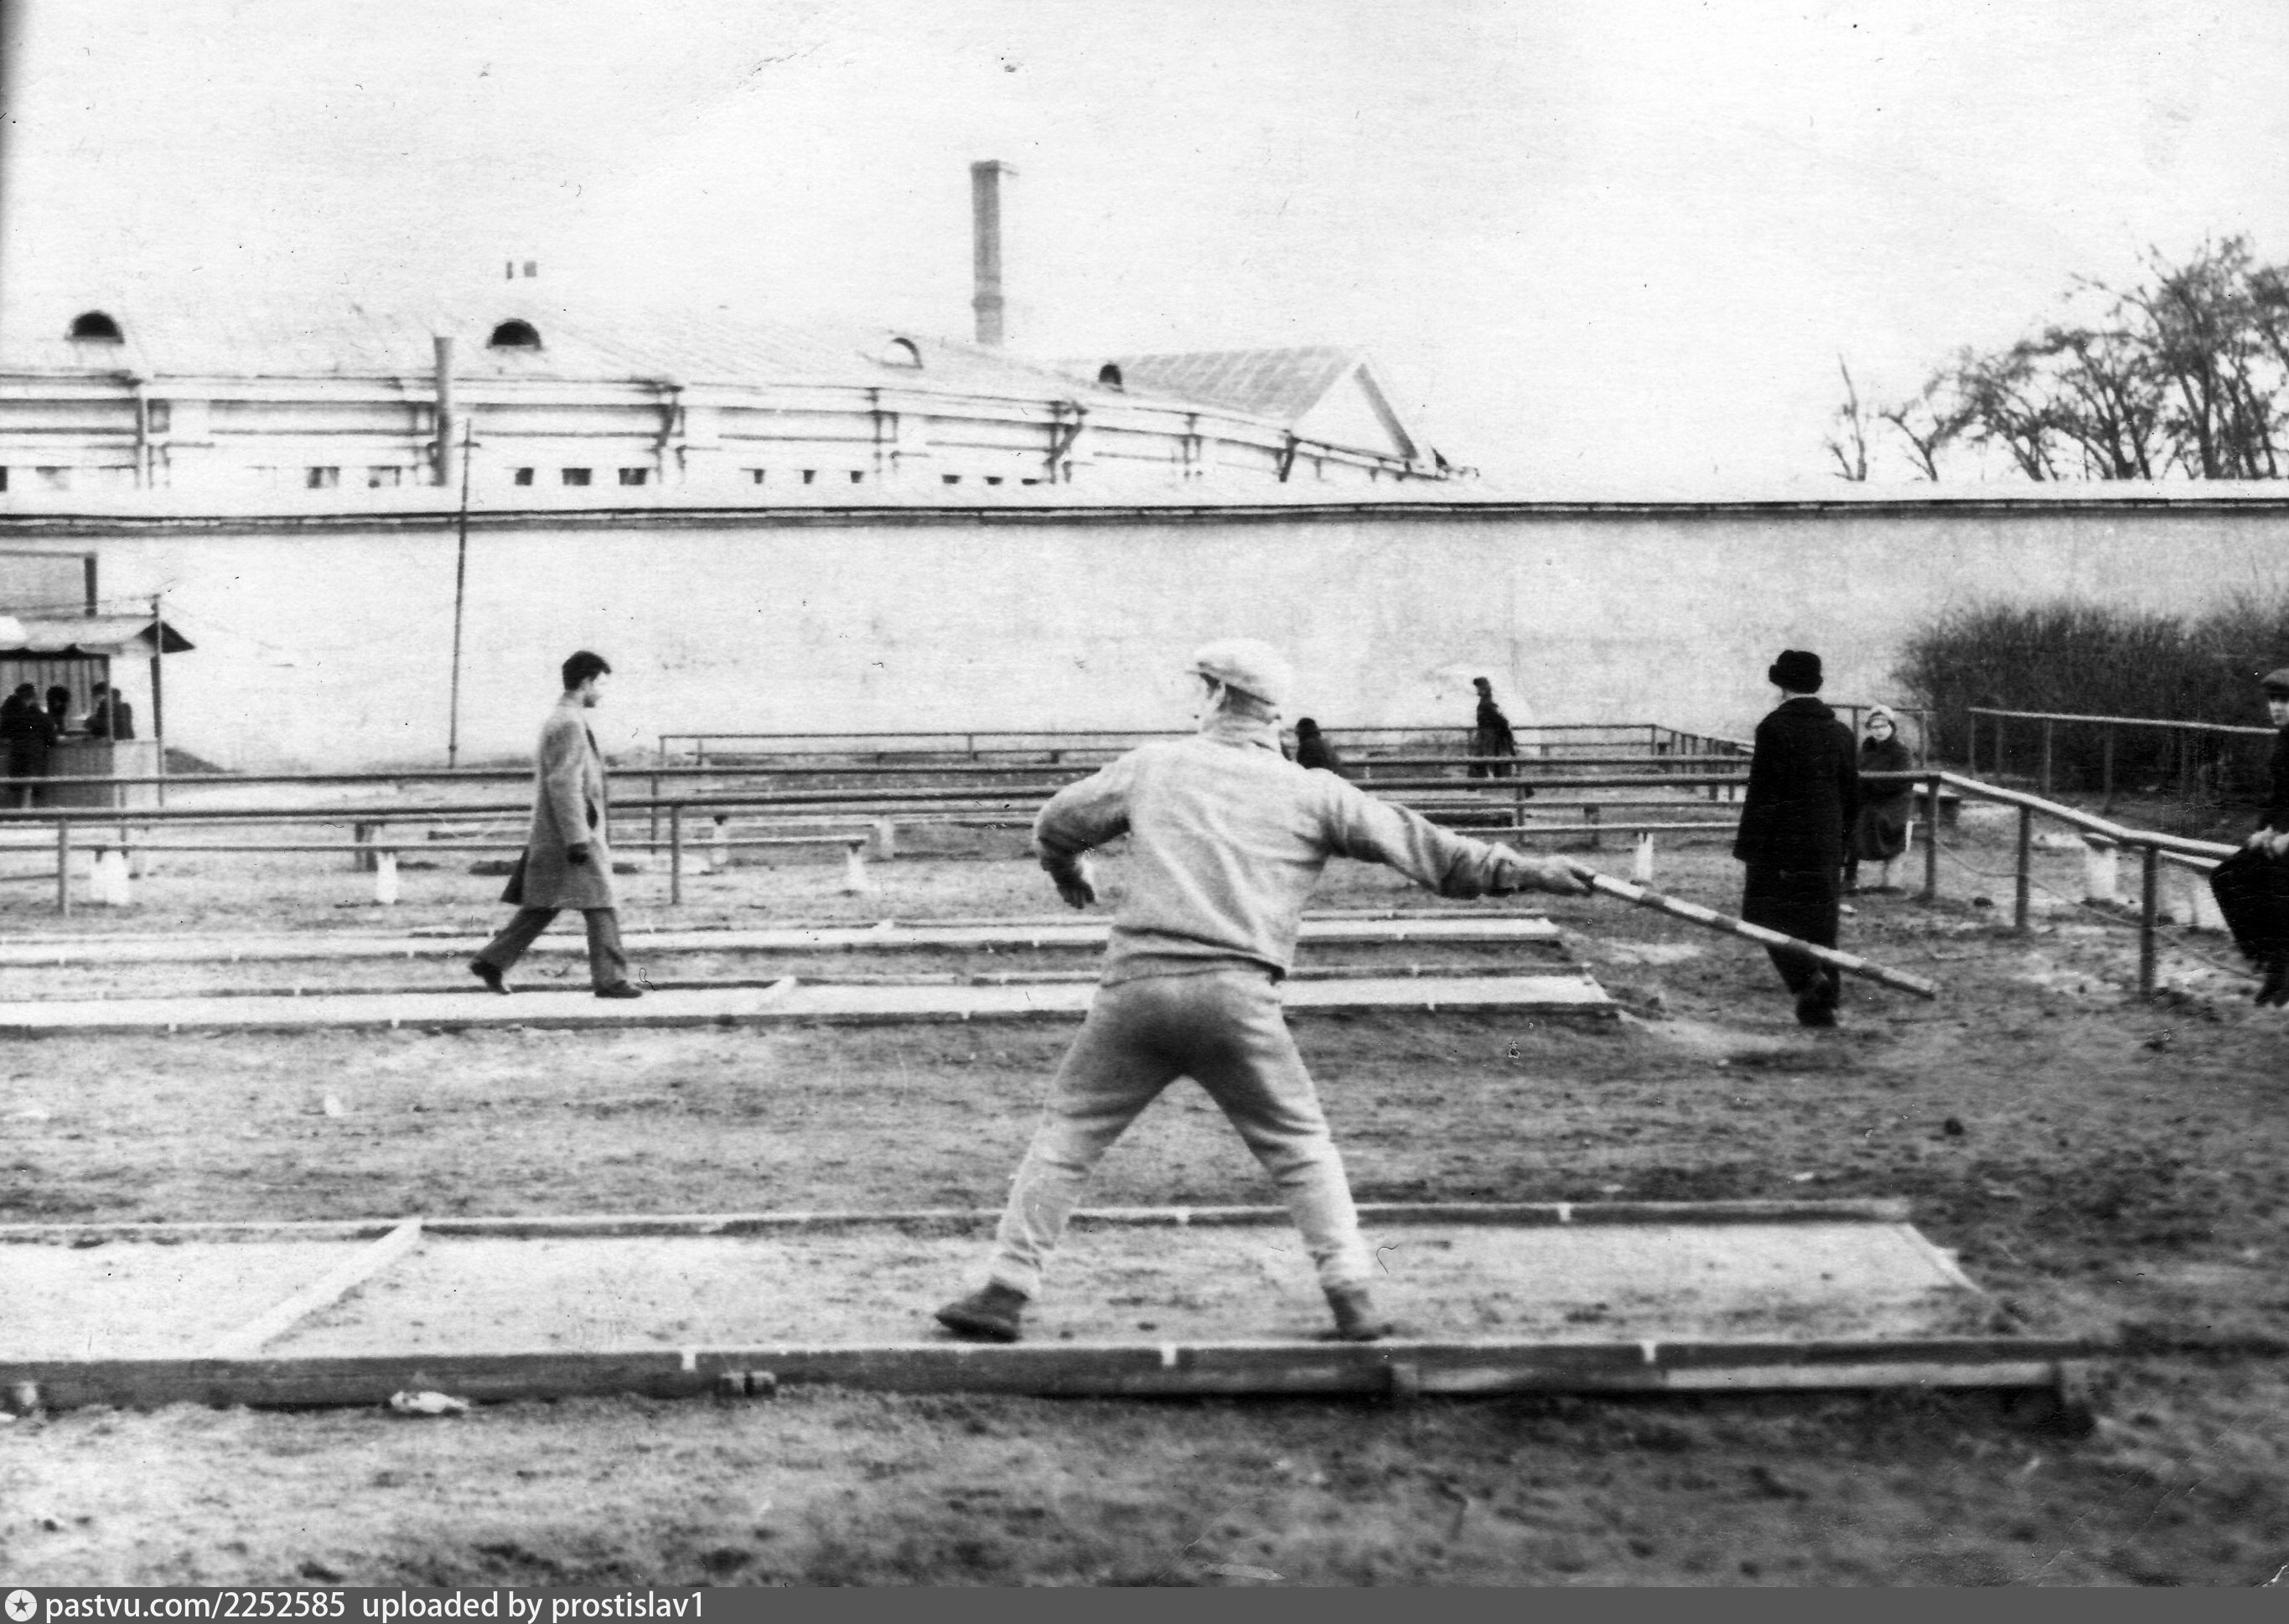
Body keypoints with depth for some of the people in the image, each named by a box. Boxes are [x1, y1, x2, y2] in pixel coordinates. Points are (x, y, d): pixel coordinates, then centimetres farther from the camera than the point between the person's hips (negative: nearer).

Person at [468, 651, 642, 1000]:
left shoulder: (559, 720, 18)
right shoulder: (569, 724, -15)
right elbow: (563, 785, -21)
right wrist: (577, 839, -23)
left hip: (550, 836, 10)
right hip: (572, 831, -10)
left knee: (541, 907, 12)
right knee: (601, 905, -6)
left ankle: (491, 961, 13)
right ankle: (609, 979, -5)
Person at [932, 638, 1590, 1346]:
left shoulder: (1155, 763, 14)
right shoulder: (1311, 792, 9)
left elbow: (1057, 823, 25)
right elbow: (1412, 841, 8)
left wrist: (1067, 873, 47)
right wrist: (1519, 870, 14)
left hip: (1137, 983, 1)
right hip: (1235, 996, -1)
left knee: (1066, 1133, 10)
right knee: (1301, 1149, 12)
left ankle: (1005, 1292, 6)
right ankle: (1352, 1295, 3)